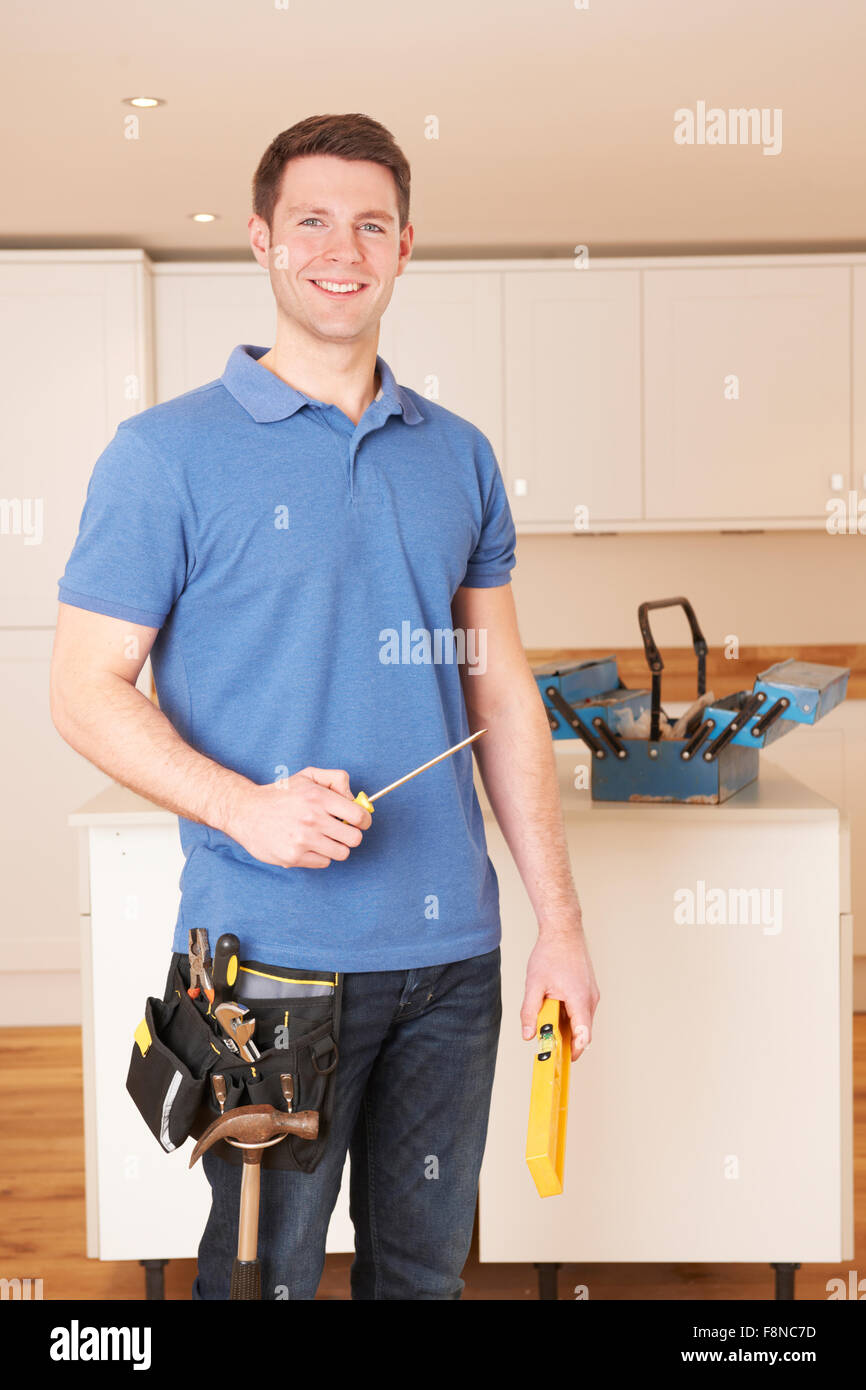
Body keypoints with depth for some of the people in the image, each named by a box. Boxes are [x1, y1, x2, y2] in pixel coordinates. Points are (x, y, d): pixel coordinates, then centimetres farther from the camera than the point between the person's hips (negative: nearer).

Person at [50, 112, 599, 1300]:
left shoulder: (459, 457, 9)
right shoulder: (167, 454, -5)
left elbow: (501, 691, 11)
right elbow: (86, 690, -6)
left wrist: (560, 920, 7)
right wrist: (245, 807, -23)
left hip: (453, 948, 5)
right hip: (268, 951, -4)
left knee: (426, 1267, 17)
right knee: (263, 1265, 9)